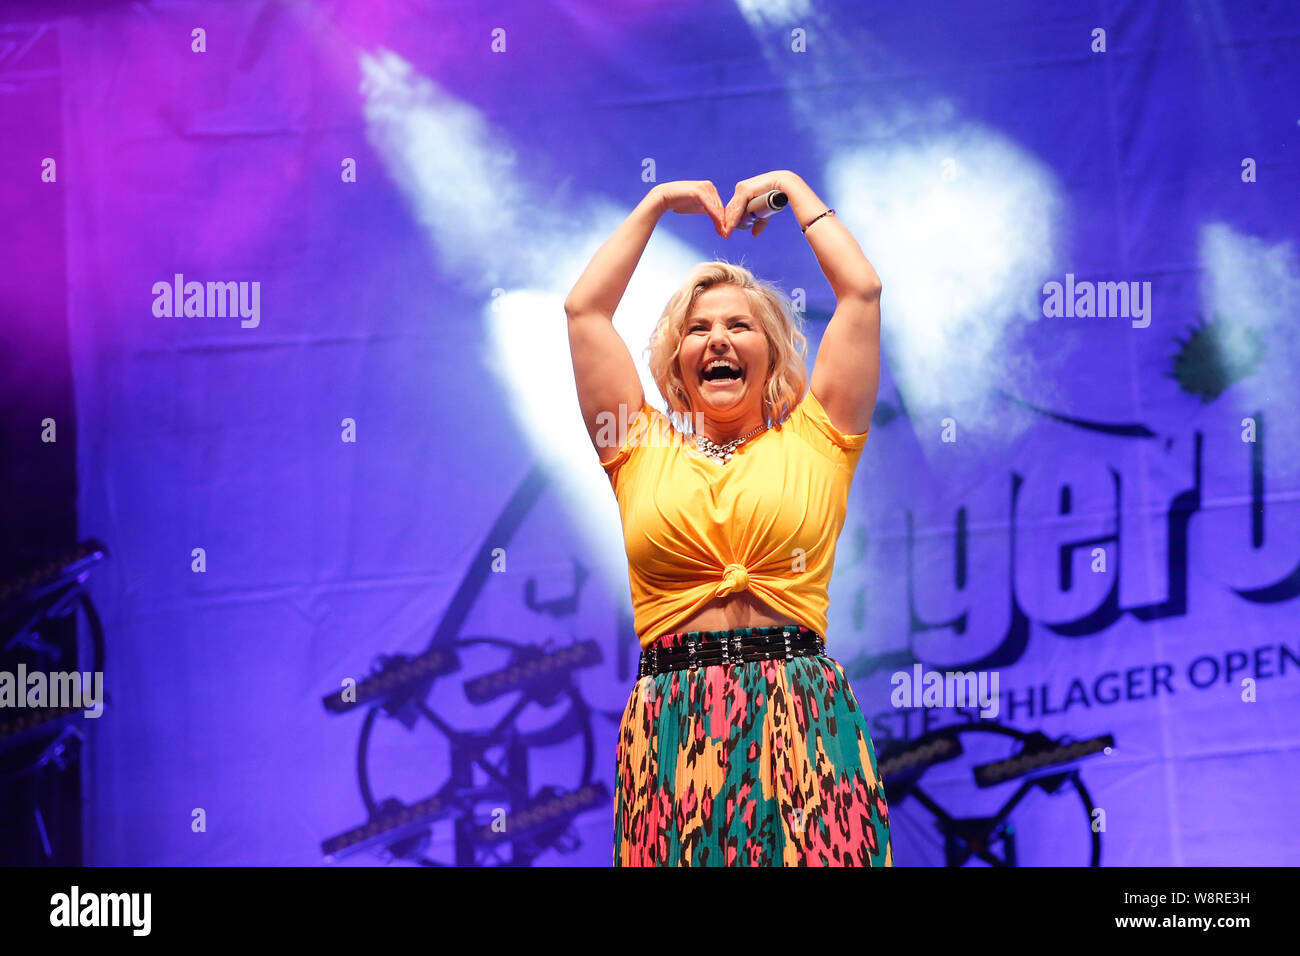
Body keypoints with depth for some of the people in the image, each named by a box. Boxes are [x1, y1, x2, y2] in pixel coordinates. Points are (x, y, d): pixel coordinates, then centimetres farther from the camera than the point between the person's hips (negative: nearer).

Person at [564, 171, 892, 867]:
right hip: (671, 725, 1)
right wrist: (657, 204, 24)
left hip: (804, 724, -1)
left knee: (816, 856, -12)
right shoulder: (643, 450, 15)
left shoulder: (811, 443, 12)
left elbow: (862, 291, 11)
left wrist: (793, 188, 22)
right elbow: (585, 309, 15)